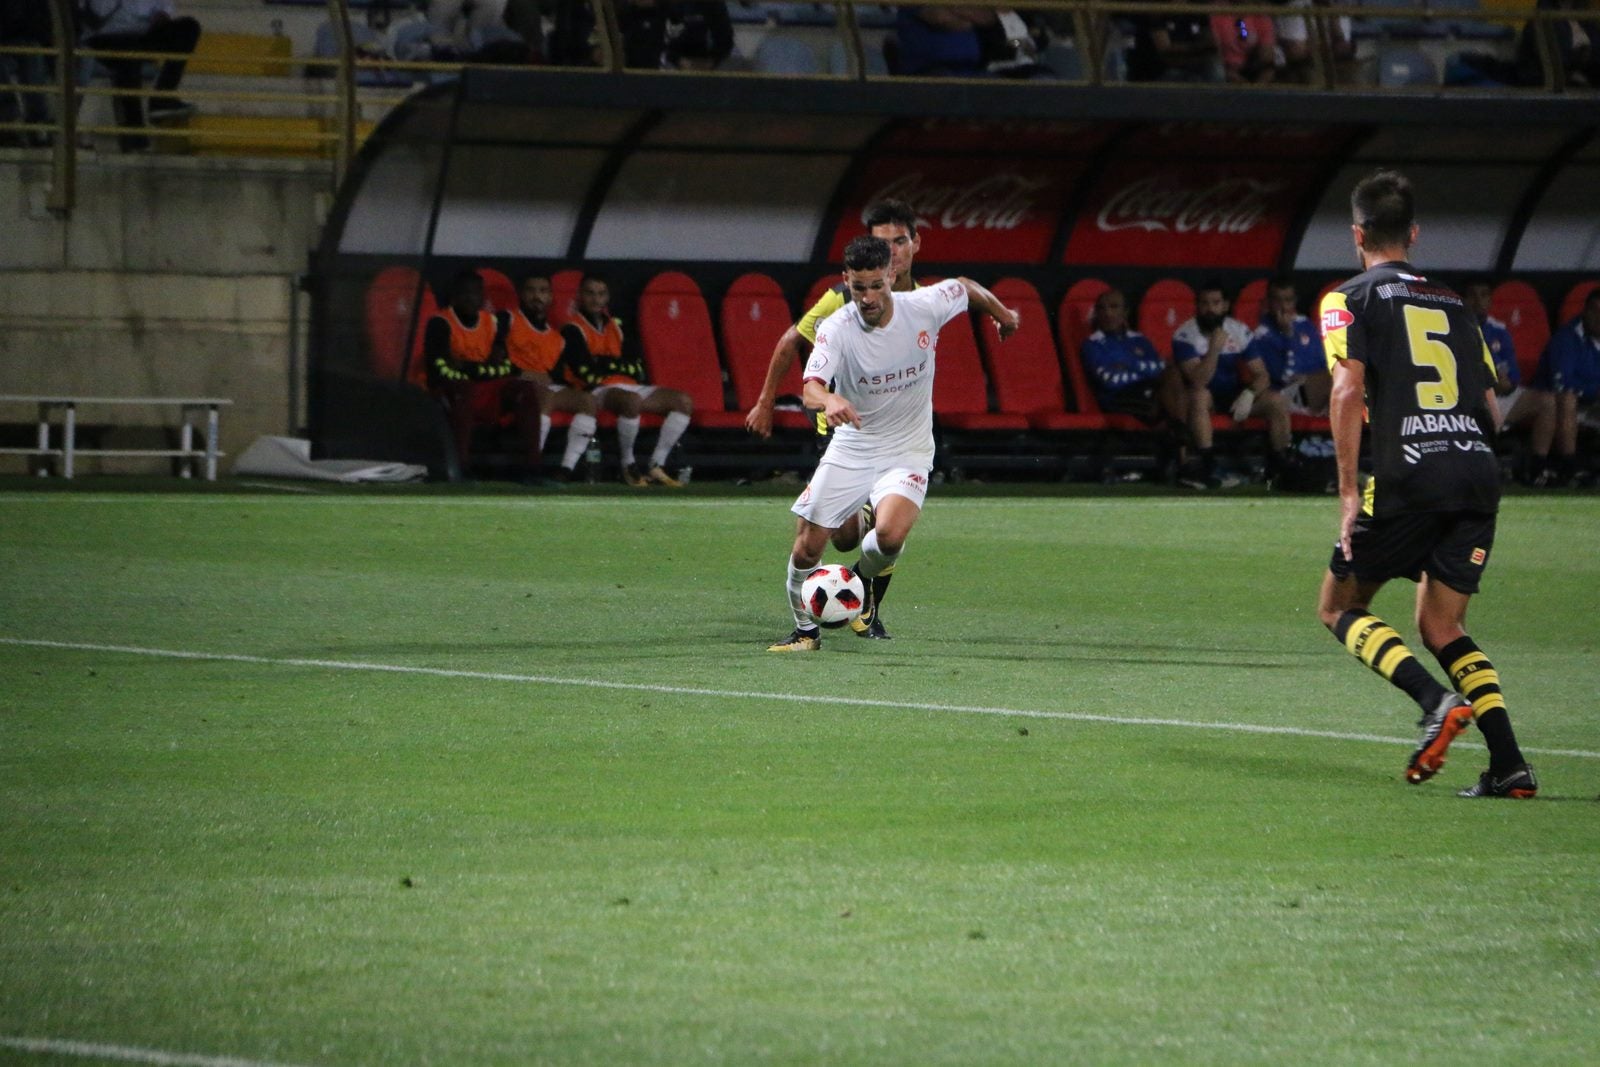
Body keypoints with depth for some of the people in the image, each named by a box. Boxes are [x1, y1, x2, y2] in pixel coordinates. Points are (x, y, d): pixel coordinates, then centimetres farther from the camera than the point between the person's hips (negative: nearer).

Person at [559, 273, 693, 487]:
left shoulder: (615, 325, 21)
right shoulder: (573, 330, 2)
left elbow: (637, 369, 13)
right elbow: (588, 373, -11)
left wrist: (605, 363, -2)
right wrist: (620, 364, 1)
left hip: (629, 386, 7)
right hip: (599, 390, -7)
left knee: (683, 401, -9)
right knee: (632, 401, -40)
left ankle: (657, 466, -10)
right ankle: (629, 466, -23)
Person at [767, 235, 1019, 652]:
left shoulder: (925, 306, -14)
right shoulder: (837, 328, -19)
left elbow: (966, 287, 9)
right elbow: (811, 385, -34)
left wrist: (1003, 314, 28)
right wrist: (829, 401, -58)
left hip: (907, 450, 0)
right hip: (850, 449, 0)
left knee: (890, 535, -27)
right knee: (806, 549, -3)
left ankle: (861, 578, 9)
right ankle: (805, 630, 25)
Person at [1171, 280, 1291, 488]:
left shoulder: (1240, 332, -4)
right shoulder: (1184, 336, -17)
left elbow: (1261, 375, -4)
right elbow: (1199, 382, -28)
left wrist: (1249, 394, -25)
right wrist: (1214, 349, -38)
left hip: (1233, 393, 4)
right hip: (1204, 395, -4)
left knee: (1277, 402, -19)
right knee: (1199, 396, -39)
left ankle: (1279, 469, -8)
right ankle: (1208, 468, -40)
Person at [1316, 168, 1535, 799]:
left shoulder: (1351, 299, 6)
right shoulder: (1452, 304, 22)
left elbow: (1348, 392, -8)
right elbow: (1491, 410, 18)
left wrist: (1350, 495, -9)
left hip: (1409, 476, -5)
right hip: (1479, 472, 5)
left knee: (1339, 608, 10)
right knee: (1441, 626, 13)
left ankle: (1438, 702, -15)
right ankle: (1509, 763, -5)